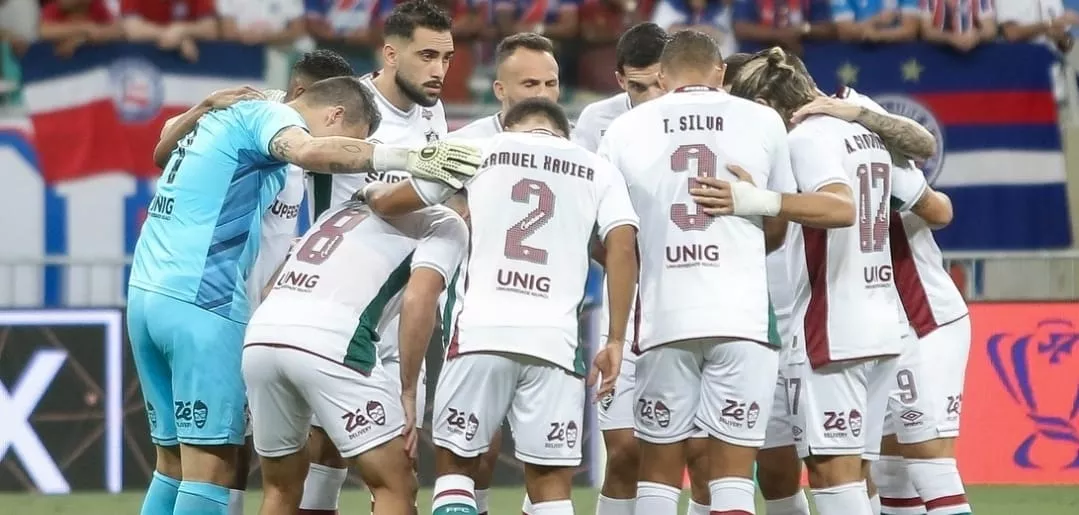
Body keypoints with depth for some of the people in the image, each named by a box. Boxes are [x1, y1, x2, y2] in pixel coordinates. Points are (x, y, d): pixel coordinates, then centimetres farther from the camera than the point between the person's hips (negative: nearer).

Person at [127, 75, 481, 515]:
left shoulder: (228, 117, 24)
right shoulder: (268, 114, -5)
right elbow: (310, 151, -26)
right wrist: (408, 159, -28)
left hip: (147, 292, 9)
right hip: (199, 302, -9)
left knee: (174, 462, 12)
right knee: (210, 467, -7)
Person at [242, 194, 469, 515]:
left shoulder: (345, 210, 34)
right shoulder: (446, 223, 14)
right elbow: (418, 300, -4)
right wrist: (408, 392, 1)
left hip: (260, 334, 7)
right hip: (329, 341, -7)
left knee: (281, 487, 22)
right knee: (396, 487, 4)